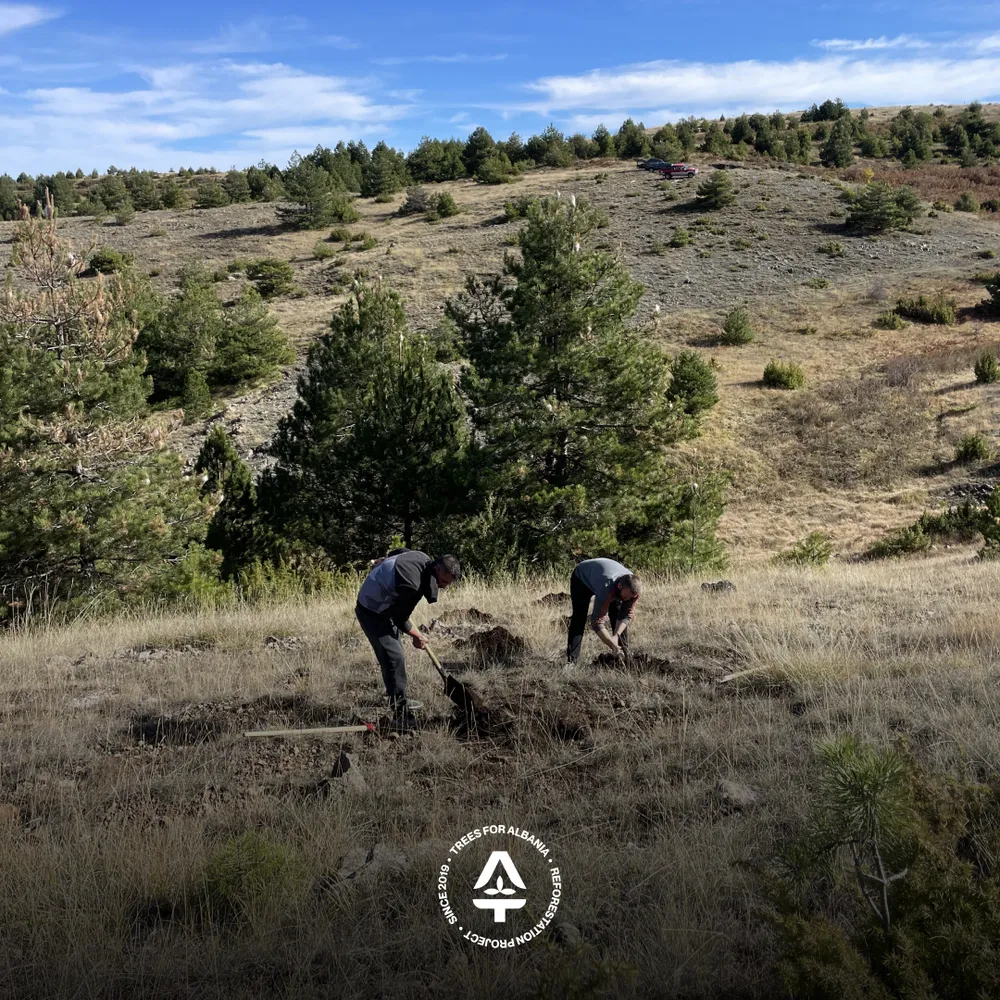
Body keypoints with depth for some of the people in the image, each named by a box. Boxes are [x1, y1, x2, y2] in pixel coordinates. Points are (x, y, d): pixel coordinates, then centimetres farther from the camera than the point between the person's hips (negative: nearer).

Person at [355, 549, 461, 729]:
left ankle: (399, 700, 32)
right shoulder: (412, 585, -36)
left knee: (395, 655, 18)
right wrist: (417, 636, -6)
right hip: (372, 612, -10)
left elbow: (397, 552, 13)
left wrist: (384, 566, 29)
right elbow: (400, 619, -22)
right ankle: (400, 713, -16)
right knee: (394, 658, -17)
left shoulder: (423, 558, -8)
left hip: (382, 605, 10)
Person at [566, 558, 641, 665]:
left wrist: (616, 636, -36)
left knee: (618, 617, -6)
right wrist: (614, 646, -45)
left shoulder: (634, 587, -30)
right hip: (581, 579, -5)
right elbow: (597, 622, -42)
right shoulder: (607, 589, -46)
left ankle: (624, 656, 2)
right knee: (579, 617, -18)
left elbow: (627, 616, -21)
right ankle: (571, 660, -20)